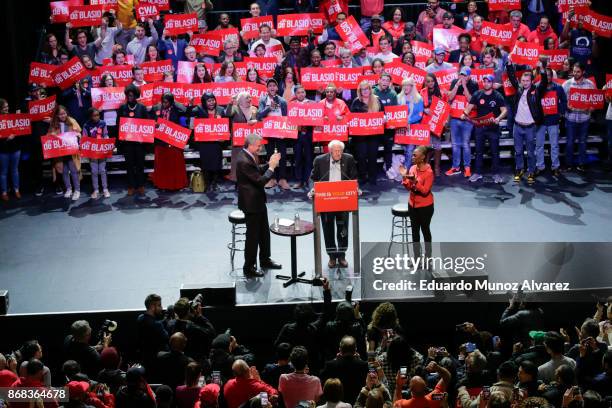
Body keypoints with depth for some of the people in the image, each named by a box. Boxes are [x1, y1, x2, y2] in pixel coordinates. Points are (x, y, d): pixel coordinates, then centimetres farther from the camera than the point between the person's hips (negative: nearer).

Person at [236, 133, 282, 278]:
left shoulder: (250, 156, 2)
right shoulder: (244, 161, -27)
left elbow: (258, 170, 15)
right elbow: (260, 180, -26)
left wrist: (270, 163, 1)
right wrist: (272, 167, -19)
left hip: (258, 201, 10)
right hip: (251, 203, -10)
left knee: (264, 232, 21)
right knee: (253, 235, 1)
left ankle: (265, 260, 37)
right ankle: (248, 268, 12)